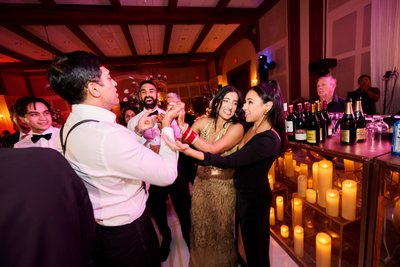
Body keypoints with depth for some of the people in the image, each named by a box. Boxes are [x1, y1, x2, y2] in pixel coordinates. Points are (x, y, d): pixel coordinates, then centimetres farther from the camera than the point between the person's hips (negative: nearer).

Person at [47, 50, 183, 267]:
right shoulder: (107, 134, -35)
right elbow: (167, 174, -28)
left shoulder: (71, 126, -4)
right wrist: (167, 126, -18)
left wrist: (137, 133, 3)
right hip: (126, 230, -9)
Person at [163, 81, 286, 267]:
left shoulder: (269, 139, -28)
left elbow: (229, 161, -31)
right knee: (242, 241, 27)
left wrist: (188, 151, -37)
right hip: (242, 193, 7)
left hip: (254, 199, -7)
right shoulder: (251, 128, -2)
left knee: (254, 248, 19)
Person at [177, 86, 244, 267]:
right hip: (200, 183, 4)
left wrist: (184, 128, -31)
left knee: (221, 231, 21)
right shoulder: (203, 122, -5)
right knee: (201, 229, 25)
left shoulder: (237, 128, -16)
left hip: (223, 186, -3)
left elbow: (213, 149, -30)